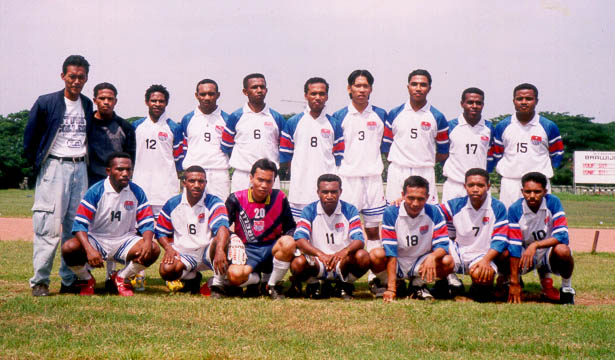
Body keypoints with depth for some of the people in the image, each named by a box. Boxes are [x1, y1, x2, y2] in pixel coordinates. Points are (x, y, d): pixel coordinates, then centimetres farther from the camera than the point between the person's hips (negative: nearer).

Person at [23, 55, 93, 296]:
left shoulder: (87, 105, 11)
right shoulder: (46, 103, -4)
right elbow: (30, 138, 1)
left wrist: (83, 159, 12)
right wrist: (36, 164, 1)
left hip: (80, 168, 5)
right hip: (54, 167, -5)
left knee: (77, 226, 4)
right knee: (49, 225, -10)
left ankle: (70, 280, 11)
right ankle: (40, 281, -4)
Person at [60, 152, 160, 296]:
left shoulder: (137, 192, -2)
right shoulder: (96, 191, -11)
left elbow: (146, 223, 0)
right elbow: (80, 223, -16)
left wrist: (147, 242, -24)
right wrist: (89, 250, -33)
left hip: (124, 240, 2)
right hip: (96, 239, -2)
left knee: (153, 250, -24)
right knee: (69, 248, -31)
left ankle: (120, 278, 3)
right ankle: (87, 280, 3)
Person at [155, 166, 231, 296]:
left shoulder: (213, 203, -9)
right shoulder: (172, 204, 2)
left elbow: (222, 226, -28)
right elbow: (161, 232, 12)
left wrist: (219, 250, -48)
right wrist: (169, 248, -11)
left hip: (207, 252, -2)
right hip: (183, 253, 3)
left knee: (221, 240, -35)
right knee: (166, 270, -29)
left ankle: (218, 284, -18)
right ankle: (192, 278, 8)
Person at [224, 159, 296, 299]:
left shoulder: (280, 198, 0)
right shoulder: (236, 199, -5)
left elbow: (290, 227, 5)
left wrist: (288, 240, -17)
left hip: (272, 248, 2)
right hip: (247, 250, -1)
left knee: (288, 243, -34)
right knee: (234, 275, -34)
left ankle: (272, 284, -7)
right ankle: (255, 279, 7)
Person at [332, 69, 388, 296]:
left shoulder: (380, 116, 10)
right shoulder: (340, 116, 4)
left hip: (373, 177, 2)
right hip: (347, 178, -2)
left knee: (374, 230, 3)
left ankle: (376, 278, 9)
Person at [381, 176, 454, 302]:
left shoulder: (433, 212, -10)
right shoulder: (391, 213, -16)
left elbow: (443, 245, -12)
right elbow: (390, 252, -21)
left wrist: (432, 257, -39)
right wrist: (391, 288, -29)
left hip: (421, 263, 1)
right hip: (398, 265, -1)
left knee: (448, 262, -27)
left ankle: (418, 284, 4)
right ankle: (398, 284, 2)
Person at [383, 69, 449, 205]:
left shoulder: (437, 117, 5)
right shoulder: (395, 114, 8)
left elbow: (443, 152, 11)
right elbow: (386, 145, 12)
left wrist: (426, 160, 3)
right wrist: (396, 161, 2)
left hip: (425, 173, -1)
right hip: (397, 173, 1)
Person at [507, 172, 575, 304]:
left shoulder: (553, 202, -17)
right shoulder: (515, 210, -15)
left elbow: (562, 236, -23)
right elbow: (514, 245, -20)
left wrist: (535, 245, -38)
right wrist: (514, 282, -24)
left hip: (549, 250, -2)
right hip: (526, 253, 2)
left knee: (562, 250, -36)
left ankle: (567, 289, -6)